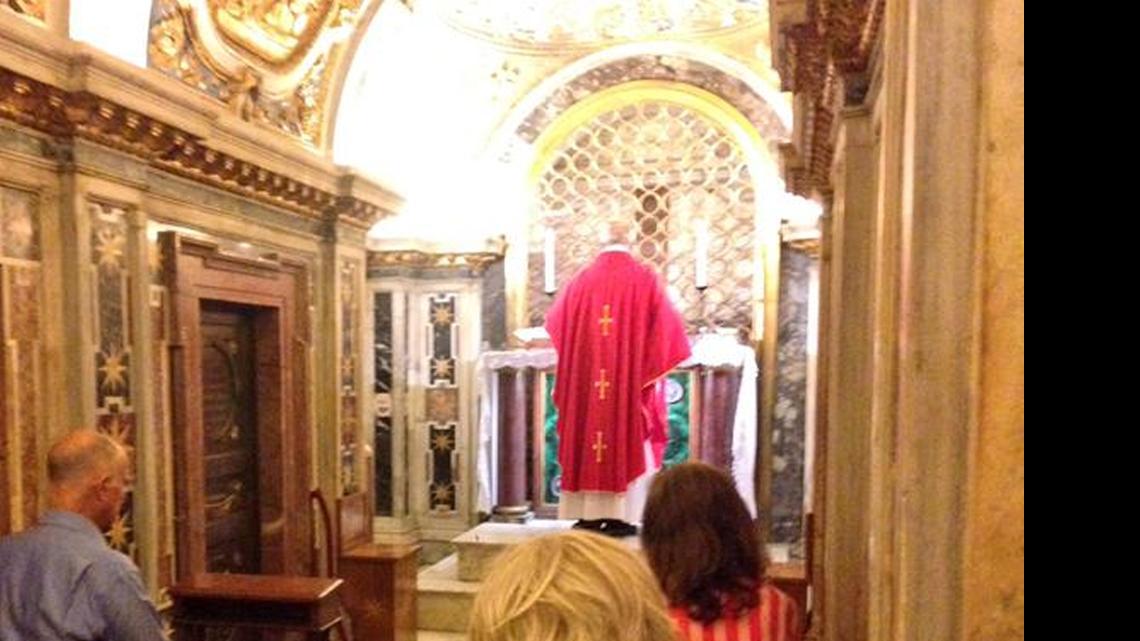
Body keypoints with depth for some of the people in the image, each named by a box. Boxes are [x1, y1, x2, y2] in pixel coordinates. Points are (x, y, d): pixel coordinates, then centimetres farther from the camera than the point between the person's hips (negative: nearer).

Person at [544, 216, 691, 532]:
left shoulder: (581, 280, 5)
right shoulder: (644, 278, -2)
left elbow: (556, 323, 16)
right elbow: (666, 326, 0)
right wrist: (653, 366, 16)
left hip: (585, 381, 2)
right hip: (632, 380, -2)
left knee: (587, 441, 8)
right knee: (630, 444, 4)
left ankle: (590, 514, 11)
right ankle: (620, 515, 4)